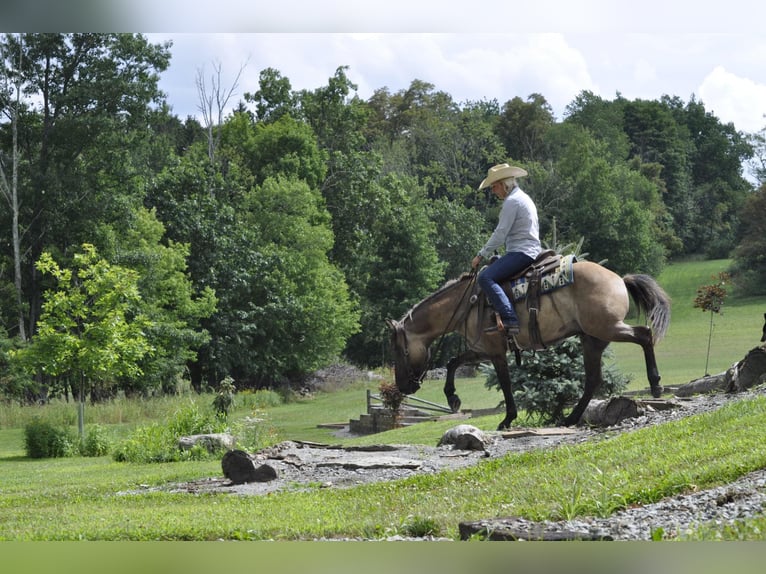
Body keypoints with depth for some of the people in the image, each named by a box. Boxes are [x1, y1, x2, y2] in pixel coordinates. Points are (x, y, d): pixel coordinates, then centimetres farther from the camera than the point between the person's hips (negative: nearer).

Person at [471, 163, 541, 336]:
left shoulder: (512, 201, -11)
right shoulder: (524, 198, 21)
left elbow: (500, 234, -15)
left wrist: (481, 255, -9)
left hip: (521, 252, -11)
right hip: (532, 251, 11)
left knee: (485, 277, -22)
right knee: (489, 274, 23)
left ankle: (510, 320, -35)